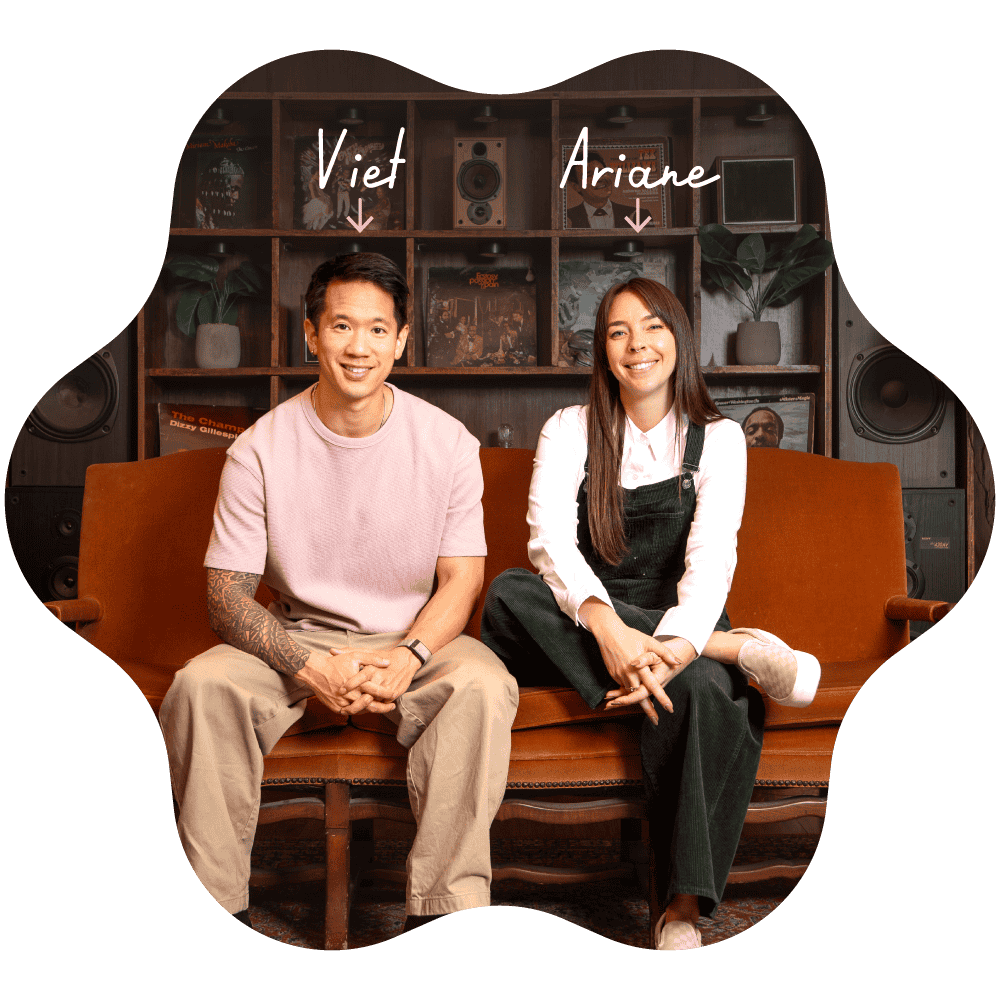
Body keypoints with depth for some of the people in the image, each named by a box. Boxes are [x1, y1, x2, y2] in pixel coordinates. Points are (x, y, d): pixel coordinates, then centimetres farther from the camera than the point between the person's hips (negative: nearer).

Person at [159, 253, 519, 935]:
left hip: (414, 641, 0)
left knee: (483, 686, -31)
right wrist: (311, 668, -25)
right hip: (297, 641, 1)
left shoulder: (447, 443, -5)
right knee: (201, 685, -26)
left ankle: (443, 910, -22)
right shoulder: (261, 449, -7)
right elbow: (227, 594, -8)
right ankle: (216, 905, -13)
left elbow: (462, 576, -3)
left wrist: (408, 656, -24)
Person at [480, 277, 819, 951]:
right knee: (508, 595, -31)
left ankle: (684, 908, -26)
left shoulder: (718, 438, 6)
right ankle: (739, 648, -30)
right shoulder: (569, 430, 6)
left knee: (708, 691, -36)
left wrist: (675, 646, -31)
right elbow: (550, 541, -12)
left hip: (678, 626, -1)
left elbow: (711, 558, -10)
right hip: (580, 625, 1)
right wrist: (604, 624, -33)